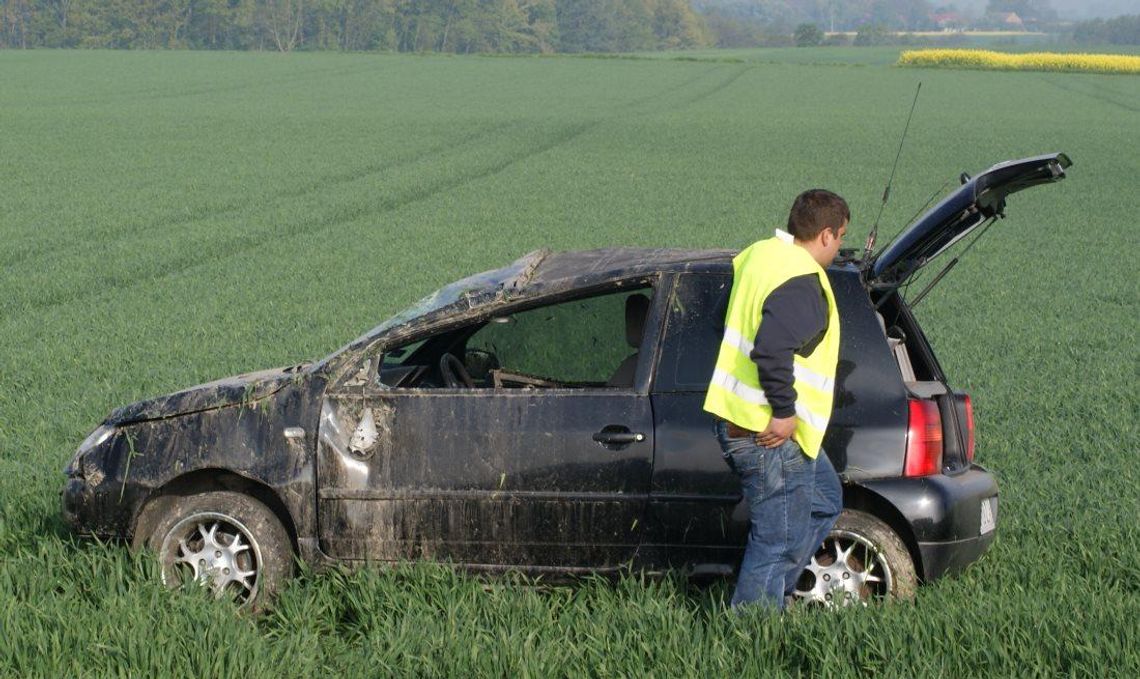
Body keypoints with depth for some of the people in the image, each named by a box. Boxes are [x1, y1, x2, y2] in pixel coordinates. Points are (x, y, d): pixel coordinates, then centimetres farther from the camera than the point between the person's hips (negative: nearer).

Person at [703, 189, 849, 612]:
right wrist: (784, 412, -22)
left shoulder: (761, 254, 10)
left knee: (823, 500, 25)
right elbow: (771, 351, -34)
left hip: (737, 420, 10)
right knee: (779, 542, -2)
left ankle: (775, 592, 27)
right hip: (769, 434, -10)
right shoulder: (801, 283, -21)